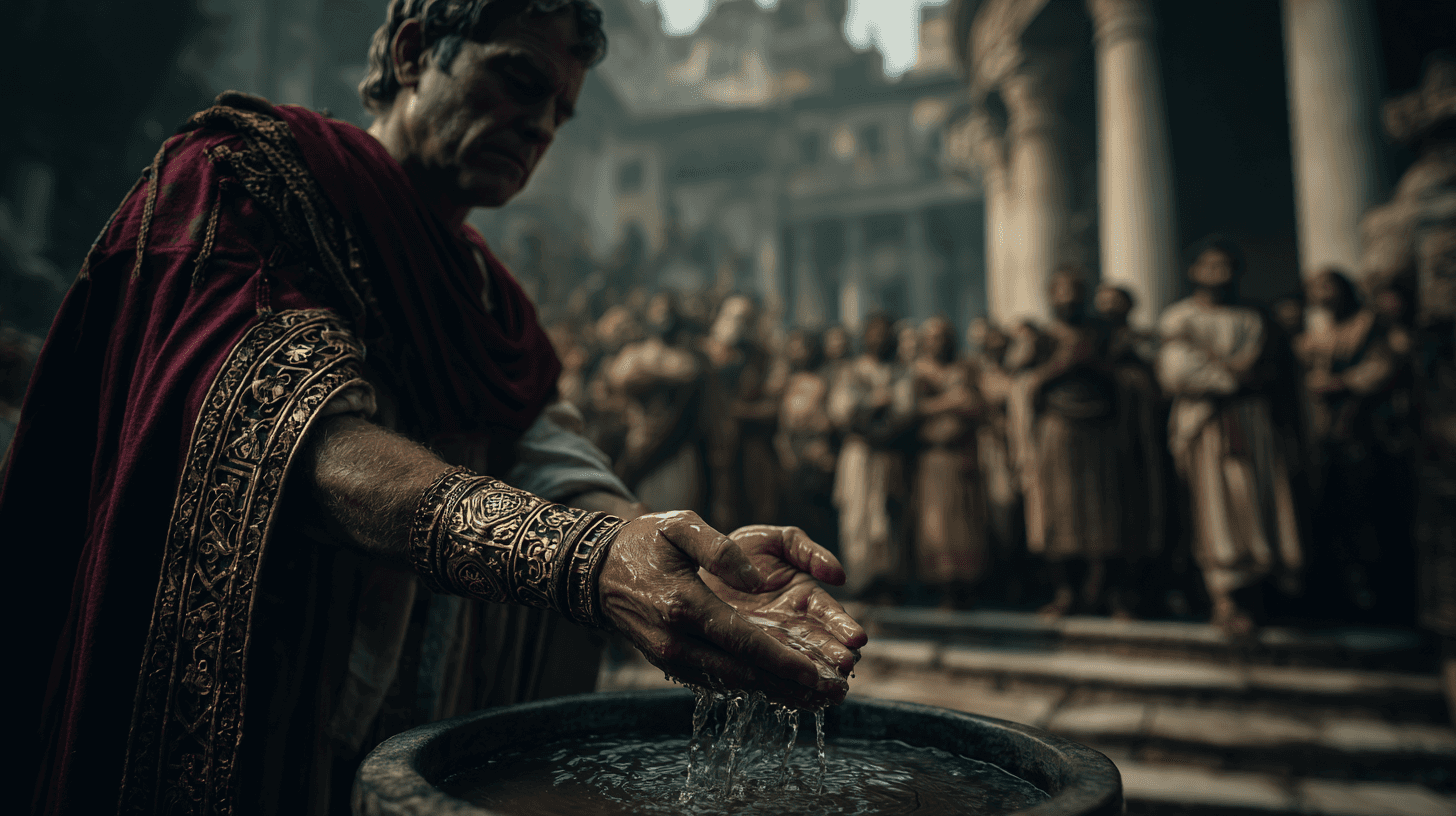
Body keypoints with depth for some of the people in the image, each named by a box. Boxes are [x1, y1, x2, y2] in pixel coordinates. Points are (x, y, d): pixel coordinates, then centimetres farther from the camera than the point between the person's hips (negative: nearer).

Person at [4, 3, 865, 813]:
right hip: (237, 733, -6)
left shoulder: (485, 291, 12)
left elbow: (550, 465, -5)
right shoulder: (242, 174, -8)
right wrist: (589, 557, -41)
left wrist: (702, 559, -25)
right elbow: (307, 442, -26)